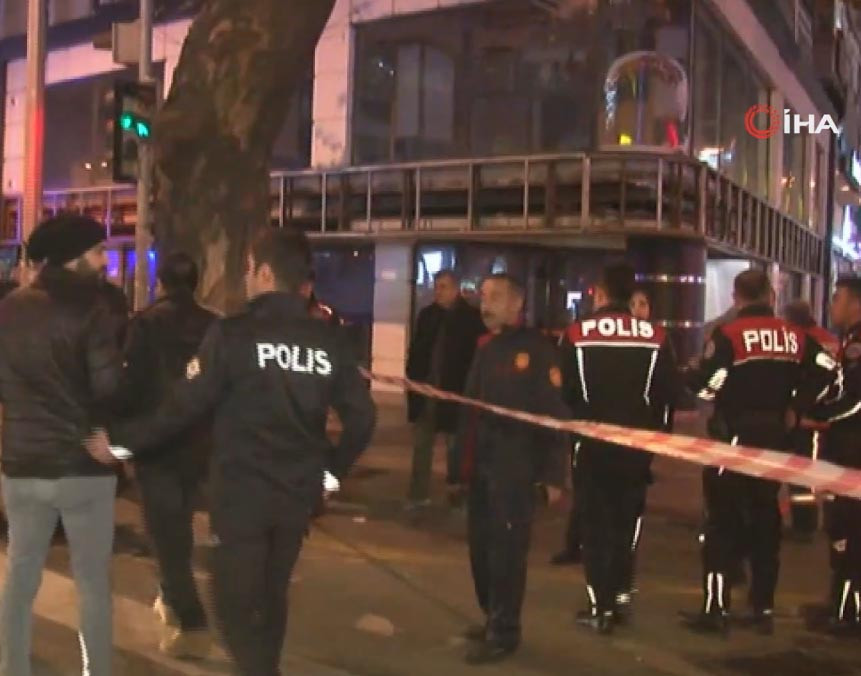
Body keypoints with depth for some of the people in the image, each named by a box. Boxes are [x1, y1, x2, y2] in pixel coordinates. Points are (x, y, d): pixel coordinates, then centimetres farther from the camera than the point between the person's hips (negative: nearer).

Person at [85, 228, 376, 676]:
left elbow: (183, 407, -13)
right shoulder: (329, 340, 0)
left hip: (241, 491, -5)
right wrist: (332, 468, 14)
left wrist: (122, 441, -2)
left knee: (235, 602, 6)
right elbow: (362, 417, 1)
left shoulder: (233, 334, -14)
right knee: (271, 595, 22)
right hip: (299, 492, 5)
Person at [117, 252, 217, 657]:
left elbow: (132, 383, -14)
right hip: (198, 442, 5)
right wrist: (213, 434, 13)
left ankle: (192, 625, -7)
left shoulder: (147, 323, -10)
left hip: (156, 441, -5)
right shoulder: (212, 326, 2)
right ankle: (172, 600, 37)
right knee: (179, 525, 23)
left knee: (166, 533, -1)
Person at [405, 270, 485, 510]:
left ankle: (456, 485, 26)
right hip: (426, 388, 4)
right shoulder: (427, 315, 7)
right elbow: (416, 350, 11)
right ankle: (419, 494, 12)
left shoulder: (472, 318, -7)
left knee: (455, 444, 11)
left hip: (455, 390, -4)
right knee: (421, 444, 6)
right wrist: (413, 379, 1)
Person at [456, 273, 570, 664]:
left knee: (505, 550, -2)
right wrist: (464, 461, 16)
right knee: (481, 547, 14)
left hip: (514, 469, -7)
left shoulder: (536, 350, -10)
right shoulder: (485, 348, 14)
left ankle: (503, 632, 10)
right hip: (481, 465, 8)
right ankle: (492, 619, 29)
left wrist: (554, 474, -15)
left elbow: (554, 415, -13)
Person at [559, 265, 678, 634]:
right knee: (625, 523, 13)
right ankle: (615, 600, 16)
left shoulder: (577, 334, -8)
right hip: (636, 444, 2)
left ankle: (599, 605, 7)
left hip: (592, 441, -1)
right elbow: (669, 393, -2)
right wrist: (649, 427, 12)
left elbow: (563, 390, -8)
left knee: (595, 523, 7)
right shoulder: (655, 336, -4)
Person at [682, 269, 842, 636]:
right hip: (774, 437, 5)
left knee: (722, 522, 1)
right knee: (765, 519, 14)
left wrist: (688, 375, 2)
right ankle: (764, 610, 19)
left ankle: (715, 609, 0)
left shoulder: (728, 335, -11)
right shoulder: (795, 336, 6)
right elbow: (830, 375, 2)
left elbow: (708, 386, -18)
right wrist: (796, 408, 8)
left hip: (734, 437, -5)